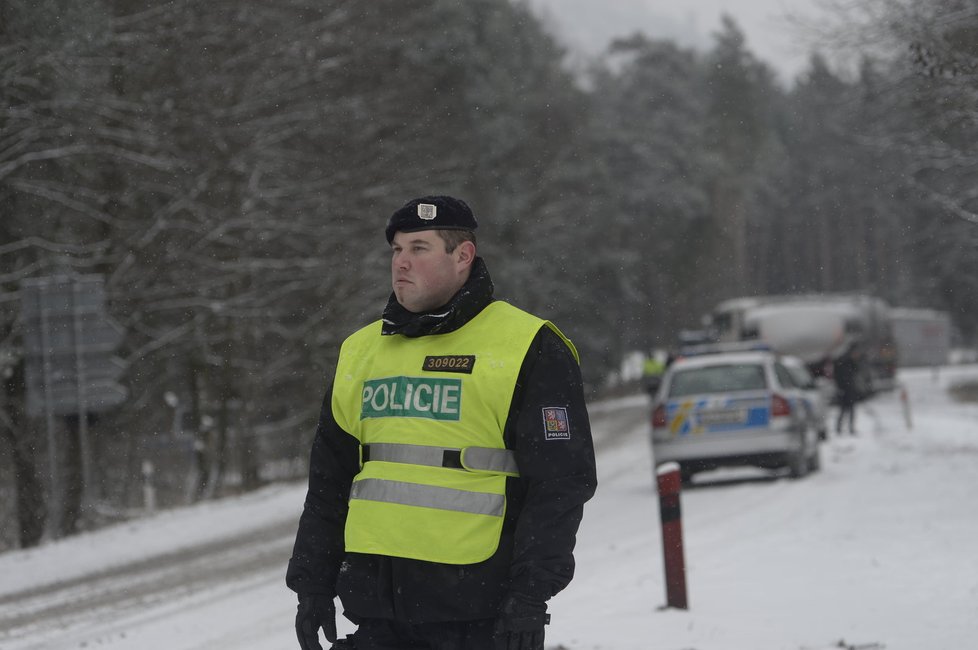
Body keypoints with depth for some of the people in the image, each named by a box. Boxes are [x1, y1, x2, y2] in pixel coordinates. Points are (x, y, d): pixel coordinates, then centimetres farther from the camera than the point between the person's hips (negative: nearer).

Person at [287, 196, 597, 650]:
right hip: (378, 610, 6)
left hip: (483, 613, -5)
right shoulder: (361, 352, 15)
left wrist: (530, 595, -14)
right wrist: (313, 585, 14)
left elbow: (562, 481, -8)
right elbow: (329, 482, 21)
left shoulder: (528, 351, -4)